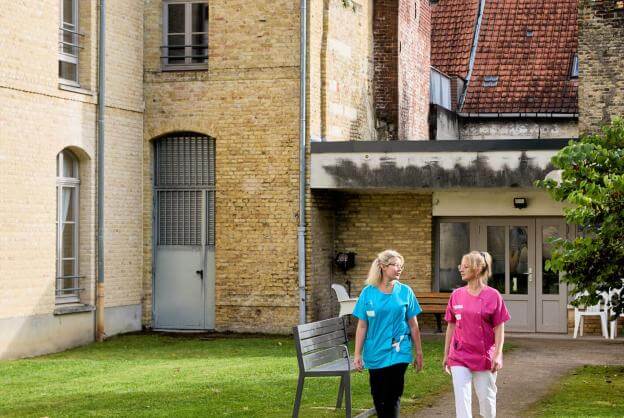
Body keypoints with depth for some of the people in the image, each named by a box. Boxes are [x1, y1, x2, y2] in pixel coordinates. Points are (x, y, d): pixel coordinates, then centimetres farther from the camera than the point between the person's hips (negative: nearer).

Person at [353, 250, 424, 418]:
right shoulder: (368, 293, -2)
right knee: (378, 396, 11)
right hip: (375, 353, 1)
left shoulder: (405, 292, -1)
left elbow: (413, 325, 4)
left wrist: (419, 353, 6)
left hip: (398, 353, -1)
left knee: (392, 396, -5)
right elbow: (362, 326, 1)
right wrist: (357, 354, -1)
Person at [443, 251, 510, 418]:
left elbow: (499, 328, -5)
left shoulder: (493, 296, -7)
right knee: (462, 399, -4)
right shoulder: (456, 295, 3)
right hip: (460, 357, 2)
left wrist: (498, 355, -11)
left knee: (487, 398, 10)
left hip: (484, 357, -2)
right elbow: (451, 326, 9)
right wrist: (446, 354, 11)